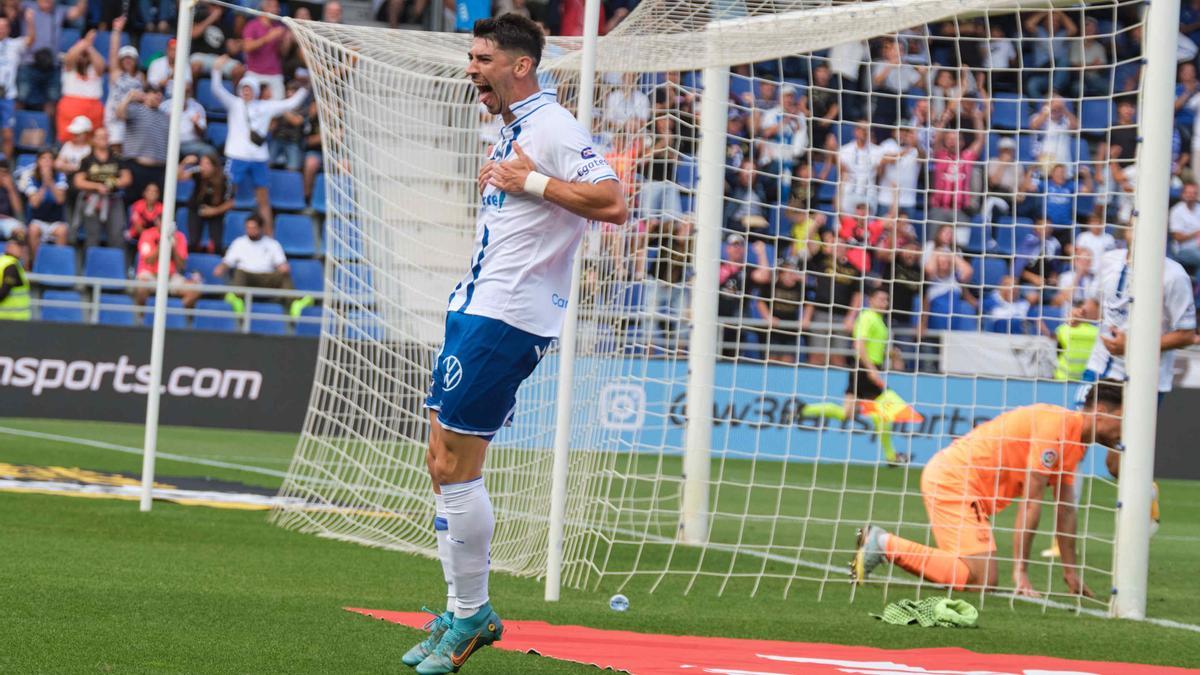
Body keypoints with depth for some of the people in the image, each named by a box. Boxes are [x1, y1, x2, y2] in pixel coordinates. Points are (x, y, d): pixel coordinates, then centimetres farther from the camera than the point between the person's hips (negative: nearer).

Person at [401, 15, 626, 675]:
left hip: (507, 317, -10)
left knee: (456, 467, -9)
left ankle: (471, 614, 0)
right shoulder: (512, 131, 18)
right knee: (444, 465, 9)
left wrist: (530, 181, -20)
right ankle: (463, 612, 15)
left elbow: (613, 203, -23)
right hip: (475, 307, 10)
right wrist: (499, 180, 17)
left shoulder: (552, 127, -11)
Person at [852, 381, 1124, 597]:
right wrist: (1021, 571, -17)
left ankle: (881, 542, 13)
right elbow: (1030, 501, -19)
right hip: (953, 480, -11)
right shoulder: (1055, 426, -19)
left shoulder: (1076, 439, 12)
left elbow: (1064, 508, 19)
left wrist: (1071, 571, 20)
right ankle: (885, 545, -12)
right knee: (983, 579, -18)